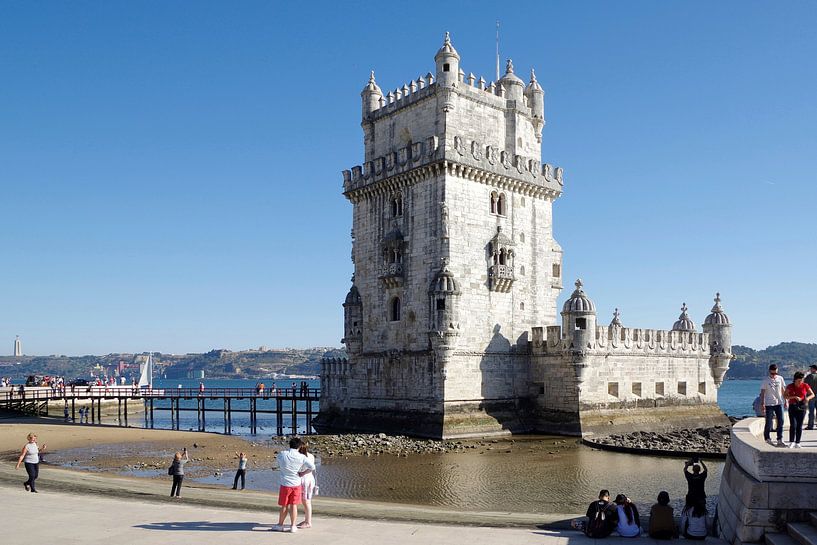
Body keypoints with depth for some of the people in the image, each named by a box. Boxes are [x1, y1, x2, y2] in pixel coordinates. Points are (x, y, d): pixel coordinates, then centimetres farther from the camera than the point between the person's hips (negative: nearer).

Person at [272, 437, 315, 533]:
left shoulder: (282, 454, -9)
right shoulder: (301, 457, -8)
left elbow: (277, 458, 14)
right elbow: (312, 467, -11)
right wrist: (302, 473, 0)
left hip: (285, 484, 0)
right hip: (296, 484, 1)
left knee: (284, 506, 11)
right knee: (294, 505, 9)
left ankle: (280, 525, 22)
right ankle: (293, 526, 13)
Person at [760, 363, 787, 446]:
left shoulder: (780, 378, 4)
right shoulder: (766, 380, -6)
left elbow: (783, 390, 13)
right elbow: (762, 393, -4)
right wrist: (762, 404, -8)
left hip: (779, 403, 4)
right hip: (769, 404, -4)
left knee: (780, 421, 2)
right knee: (769, 422, -1)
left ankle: (780, 439, 9)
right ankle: (767, 438, 12)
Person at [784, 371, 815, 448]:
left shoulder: (805, 386, -1)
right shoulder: (790, 386, -5)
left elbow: (812, 394, 5)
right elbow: (785, 396, -9)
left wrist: (808, 398, -16)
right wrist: (794, 397, -24)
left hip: (802, 407, 2)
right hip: (792, 407, -2)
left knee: (799, 426, 3)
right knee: (793, 425, -10)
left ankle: (797, 443, 10)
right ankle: (791, 442, -3)